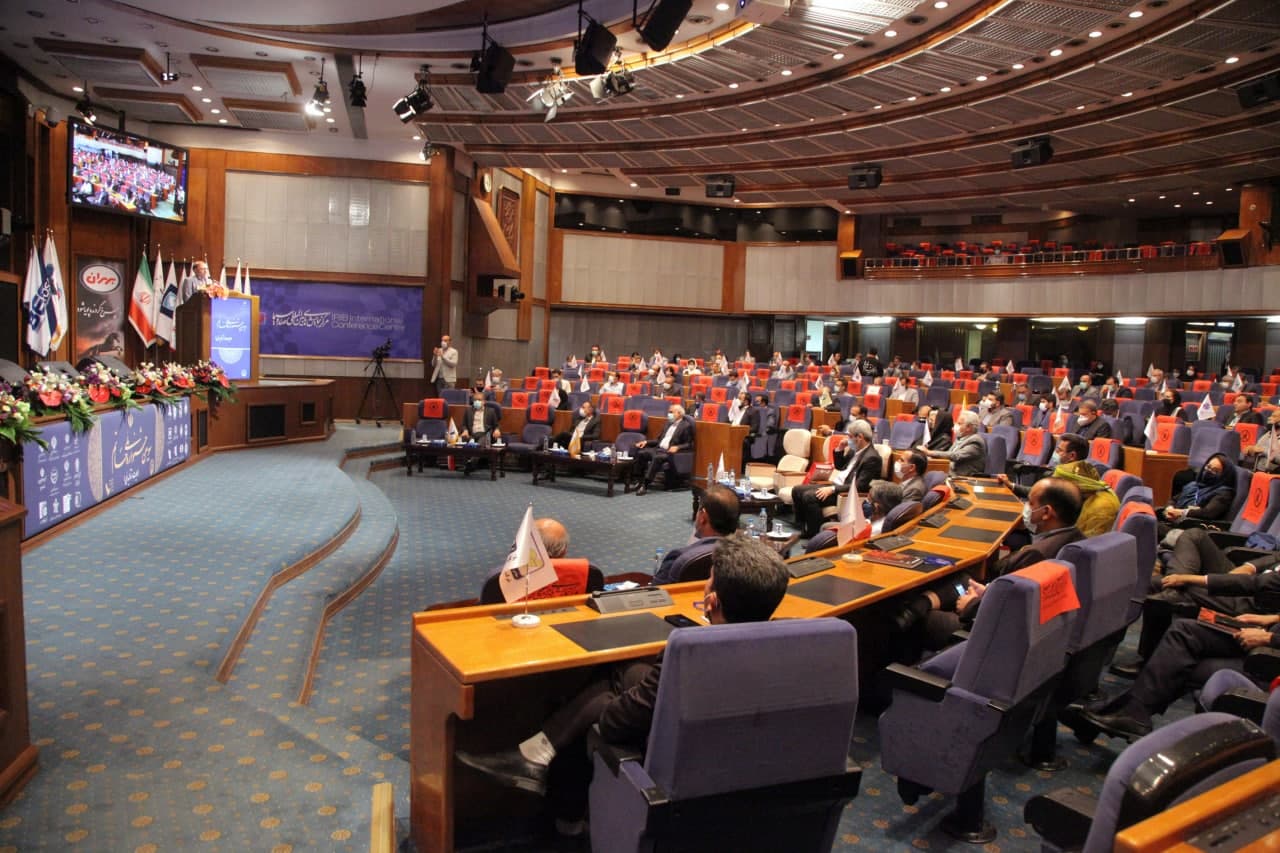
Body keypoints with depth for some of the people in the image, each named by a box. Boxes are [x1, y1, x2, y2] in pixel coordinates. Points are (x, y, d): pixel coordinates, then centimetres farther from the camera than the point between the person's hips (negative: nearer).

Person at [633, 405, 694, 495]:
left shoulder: (686, 426, 0)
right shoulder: (669, 424, 22)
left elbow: (689, 444, -6)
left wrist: (677, 447, -23)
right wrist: (646, 441, 10)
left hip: (670, 451, -8)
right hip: (659, 448, 8)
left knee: (657, 457, -36)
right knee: (641, 453, -16)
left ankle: (645, 485, -35)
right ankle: (639, 480, -11)